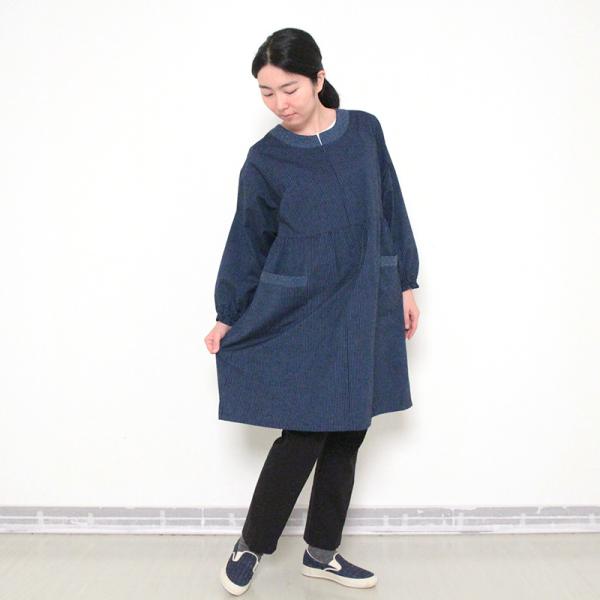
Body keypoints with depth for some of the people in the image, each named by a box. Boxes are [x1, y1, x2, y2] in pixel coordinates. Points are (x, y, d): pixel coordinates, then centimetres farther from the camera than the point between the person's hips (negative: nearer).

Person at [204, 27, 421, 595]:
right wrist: (227, 315, 5)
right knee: (305, 435, -3)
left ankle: (321, 552, 28)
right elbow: (247, 242, 3)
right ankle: (251, 544, 21)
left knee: (346, 436, 10)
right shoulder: (265, 159, -3)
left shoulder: (364, 130, 3)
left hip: (363, 313, 4)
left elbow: (391, 210, 9)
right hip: (297, 318, -3)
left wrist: (405, 283, 9)